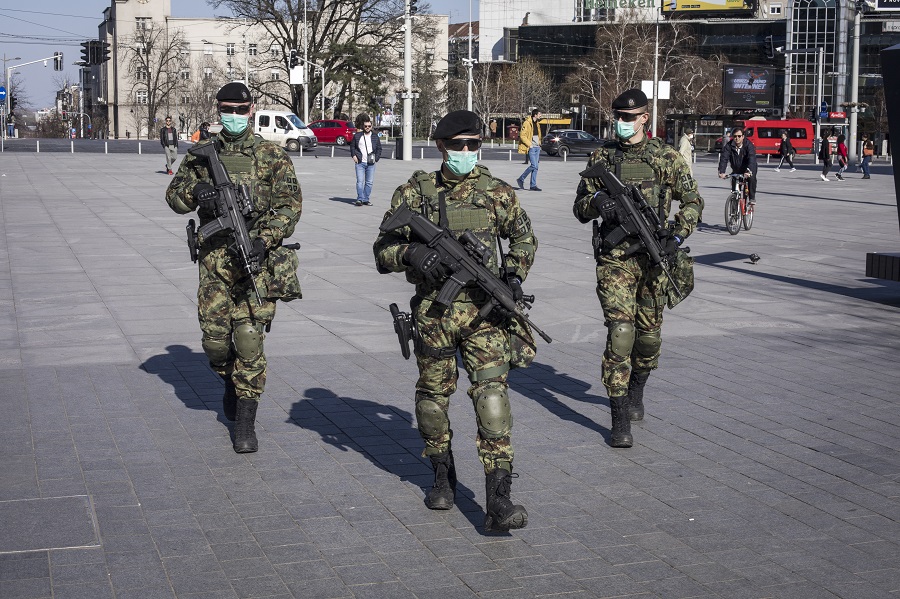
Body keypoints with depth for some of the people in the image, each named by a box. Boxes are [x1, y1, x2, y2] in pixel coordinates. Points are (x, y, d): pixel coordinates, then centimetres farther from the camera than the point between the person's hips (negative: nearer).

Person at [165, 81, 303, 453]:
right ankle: (231, 384, 38)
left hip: (257, 259, -3)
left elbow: (289, 204, -3)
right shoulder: (201, 155, 9)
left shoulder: (272, 156, 1)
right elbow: (173, 194, 9)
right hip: (214, 259, 3)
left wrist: (264, 240, -17)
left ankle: (245, 423, 1)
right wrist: (193, 193, -15)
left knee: (249, 339, -7)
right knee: (215, 340, 4)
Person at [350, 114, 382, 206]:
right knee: (360, 181, -10)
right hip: (360, 162, -2)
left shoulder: (375, 137, 9)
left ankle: (366, 199, 9)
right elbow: (352, 146, 14)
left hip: (371, 163, 2)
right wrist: (353, 155, 1)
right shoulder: (357, 136, 6)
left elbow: (379, 148, 14)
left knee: (369, 182, 3)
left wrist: (376, 158, 2)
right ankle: (360, 199, -12)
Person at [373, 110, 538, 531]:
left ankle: (498, 500, -16)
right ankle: (442, 474, 36)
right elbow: (383, 251, 1)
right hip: (433, 312, 1)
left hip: (484, 310, -1)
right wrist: (411, 252, -20)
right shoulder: (414, 192, 1)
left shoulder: (496, 192, 3)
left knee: (492, 393, -12)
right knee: (433, 394, 12)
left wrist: (514, 273, 0)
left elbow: (524, 238, 19)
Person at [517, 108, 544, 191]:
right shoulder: (527, 123, -11)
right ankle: (521, 179, 1)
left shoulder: (537, 124, 15)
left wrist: (539, 142, 12)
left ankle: (533, 185, 8)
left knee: (535, 166, 5)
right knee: (534, 166, -13)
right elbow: (522, 135, -15)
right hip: (531, 148, -8)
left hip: (537, 147, 8)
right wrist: (529, 144, -17)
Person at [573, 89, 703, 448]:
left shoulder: (666, 157, 2)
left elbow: (692, 201, 7)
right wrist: (596, 201, -15)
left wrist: (678, 234, -9)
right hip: (615, 259, -1)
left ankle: (636, 392, 41)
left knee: (649, 334, 11)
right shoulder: (602, 157, 5)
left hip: (653, 257, 1)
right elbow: (579, 208, 8)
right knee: (620, 332, -12)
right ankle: (620, 421, -7)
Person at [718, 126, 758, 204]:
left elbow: (752, 159, -36)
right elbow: (724, 158, -26)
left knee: (751, 178, -29)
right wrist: (721, 172, -42)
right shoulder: (729, 146, -14)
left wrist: (748, 171, -54)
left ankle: (752, 198, -14)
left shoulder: (749, 145, -22)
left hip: (749, 169, -4)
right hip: (736, 170, 4)